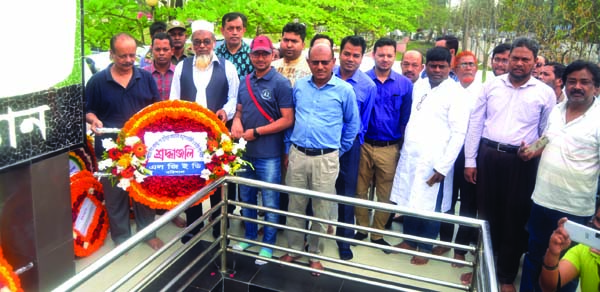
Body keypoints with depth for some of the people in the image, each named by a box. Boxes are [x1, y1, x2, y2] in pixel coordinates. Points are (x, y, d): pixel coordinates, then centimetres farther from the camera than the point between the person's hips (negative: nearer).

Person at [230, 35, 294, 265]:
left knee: (270, 203, 7)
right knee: (246, 198, 19)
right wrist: (236, 121, -7)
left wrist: (255, 132, -17)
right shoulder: (245, 81, 8)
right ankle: (249, 236, 38)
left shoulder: (281, 83, -11)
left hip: (269, 155, -6)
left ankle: (268, 244, 24)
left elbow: (287, 120, -15)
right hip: (245, 151, 6)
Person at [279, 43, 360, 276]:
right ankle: (294, 249, 29)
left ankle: (315, 254, 26)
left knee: (321, 210, 8)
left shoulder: (344, 90, -3)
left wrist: (340, 150, 9)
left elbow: (352, 124, 8)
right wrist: (288, 148, 13)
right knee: (295, 207, 12)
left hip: (326, 159, -2)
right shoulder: (299, 86, 6)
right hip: (297, 155, 3)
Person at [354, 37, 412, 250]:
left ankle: (377, 233, 26)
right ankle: (362, 227, 29)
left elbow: (406, 119, 4)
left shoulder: (404, 84, 2)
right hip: (363, 145, 0)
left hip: (390, 148, 1)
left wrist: (403, 145, 1)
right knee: (360, 190, 10)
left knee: (385, 194, 10)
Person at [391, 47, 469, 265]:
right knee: (408, 200, 14)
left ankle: (426, 247, 26)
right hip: (410, 156, 5)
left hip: (434, 162, -5)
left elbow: (459, 133, -12)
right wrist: (404, 147, 12)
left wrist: (443, 166, -16)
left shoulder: (456, 93, -8)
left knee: (430, 207, 7)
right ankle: (410, 240, 33)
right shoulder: (418, 86, 9)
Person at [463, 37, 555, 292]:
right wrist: (470, 160, 1)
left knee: (514, 218, 6)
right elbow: (475, 124, 4)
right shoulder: (491, 86, 4)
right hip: (488, 155, 2)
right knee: (486, 212, 12)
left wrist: (535, 150, -10)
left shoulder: (545, 93, 1)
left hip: (522, 161, -1)